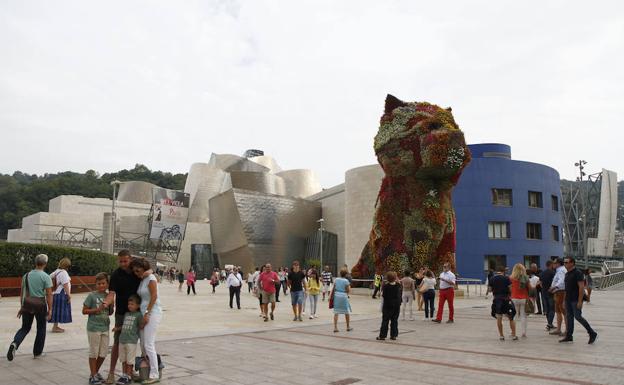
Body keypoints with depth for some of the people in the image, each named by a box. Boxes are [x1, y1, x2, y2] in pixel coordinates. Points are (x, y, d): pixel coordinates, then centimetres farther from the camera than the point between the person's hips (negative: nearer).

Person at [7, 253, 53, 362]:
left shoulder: (26, 275, 5)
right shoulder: (46, 277, -10)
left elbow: (22, 293, 11)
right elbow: (49, 295, -12)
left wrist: (22, 307, 19)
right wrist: (50, 310, -7)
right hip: (40, 305, -4)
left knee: (25, 328, 17)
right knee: (41, 329, 13)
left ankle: (15, 343, -10)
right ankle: (37, 352, 20)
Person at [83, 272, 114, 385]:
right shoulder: (92, 295, -8)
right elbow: (84, 311, -7)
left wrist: (110, 305, -6)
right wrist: (97, 309, -18)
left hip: (105, 328, 5)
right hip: (94, 328, -5)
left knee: (103, 353, 11)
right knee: (94, 352, 4)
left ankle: (96, 372, 30)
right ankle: (93, 376, 16)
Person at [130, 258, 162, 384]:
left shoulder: (150, 278, -9)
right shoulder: (142, 280, 16)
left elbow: (154, 296, -15)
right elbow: (142, 298, 17)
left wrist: (147, 313, -17)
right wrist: (144, 313, 9)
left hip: (153, 313, -8)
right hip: (144, 313, 8)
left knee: (149, 344, -9)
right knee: (143, 344, 9)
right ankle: (146, 372, 19)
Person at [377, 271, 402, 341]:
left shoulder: (385, 286, -14)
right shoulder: (398, 285, -4)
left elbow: (383, 295, -11)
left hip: (387, 305, -3)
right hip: (396, 304, 3)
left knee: (385, 320, 3)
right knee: (394, 320, 10)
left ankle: (382, 335, 5)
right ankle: (393, 335, 11)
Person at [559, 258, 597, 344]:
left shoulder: (578, 273, -13)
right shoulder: (567, 273, 14)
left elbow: (581, 287, -18)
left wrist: (580, 301, -22)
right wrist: (565, 299, 17)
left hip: (576, 300, -8)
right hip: (568, 300, 8)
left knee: (578, 317, -8)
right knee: (569, 317, 9)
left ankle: (592, 334, 7)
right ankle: (569, 336, 13)